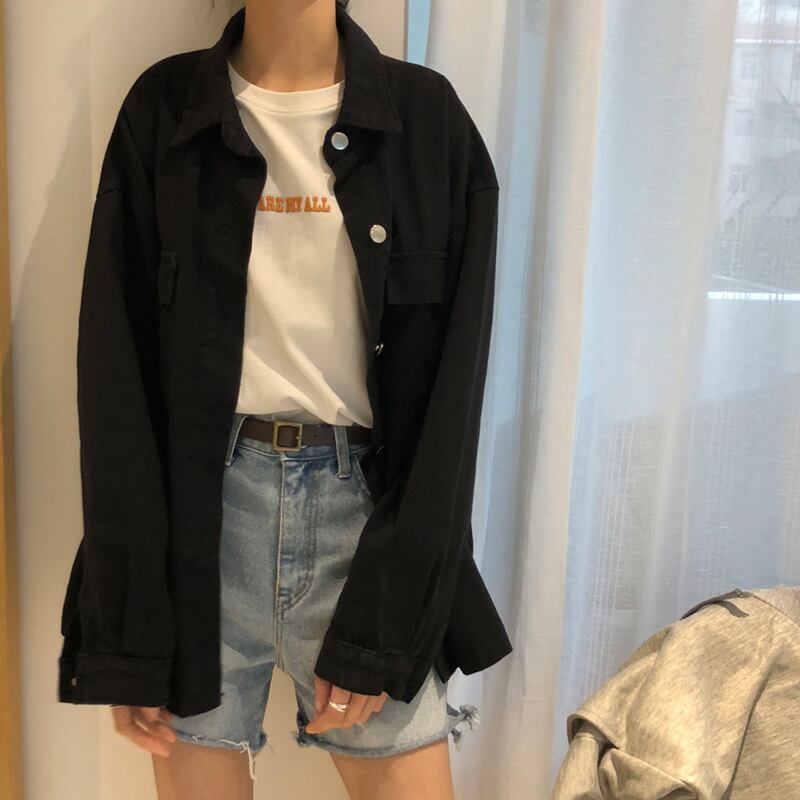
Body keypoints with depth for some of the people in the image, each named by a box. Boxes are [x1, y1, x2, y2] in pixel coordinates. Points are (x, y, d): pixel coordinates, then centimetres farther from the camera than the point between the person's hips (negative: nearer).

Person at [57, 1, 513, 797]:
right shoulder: (164, 109, 2)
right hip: (195, 511, 0)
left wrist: (385, 619, -8)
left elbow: (449, 382, -3)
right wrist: (128, 625, -6)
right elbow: (117, 370, -2)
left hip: (370, 505, 0)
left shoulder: (427, 117, 1)